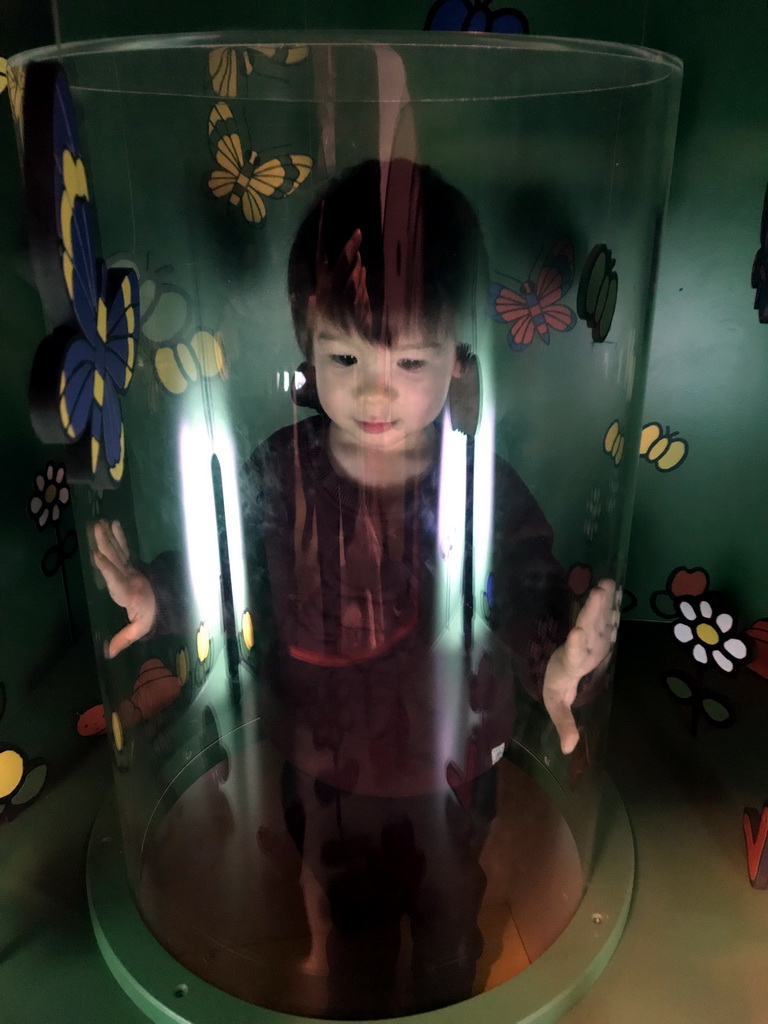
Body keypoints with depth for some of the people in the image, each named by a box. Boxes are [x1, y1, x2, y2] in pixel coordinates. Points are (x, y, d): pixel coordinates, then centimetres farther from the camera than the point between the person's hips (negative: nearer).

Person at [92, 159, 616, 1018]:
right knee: (347, 917, 31)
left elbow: (533, 607, -26)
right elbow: (234, 568, -8)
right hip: (324, 769, 1)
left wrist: (556, 666, -47)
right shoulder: (277, 473, -21)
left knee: (446, 915, 31)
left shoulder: (488, 489, -26)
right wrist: (159, 600, -24)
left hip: (449, 772, -1)